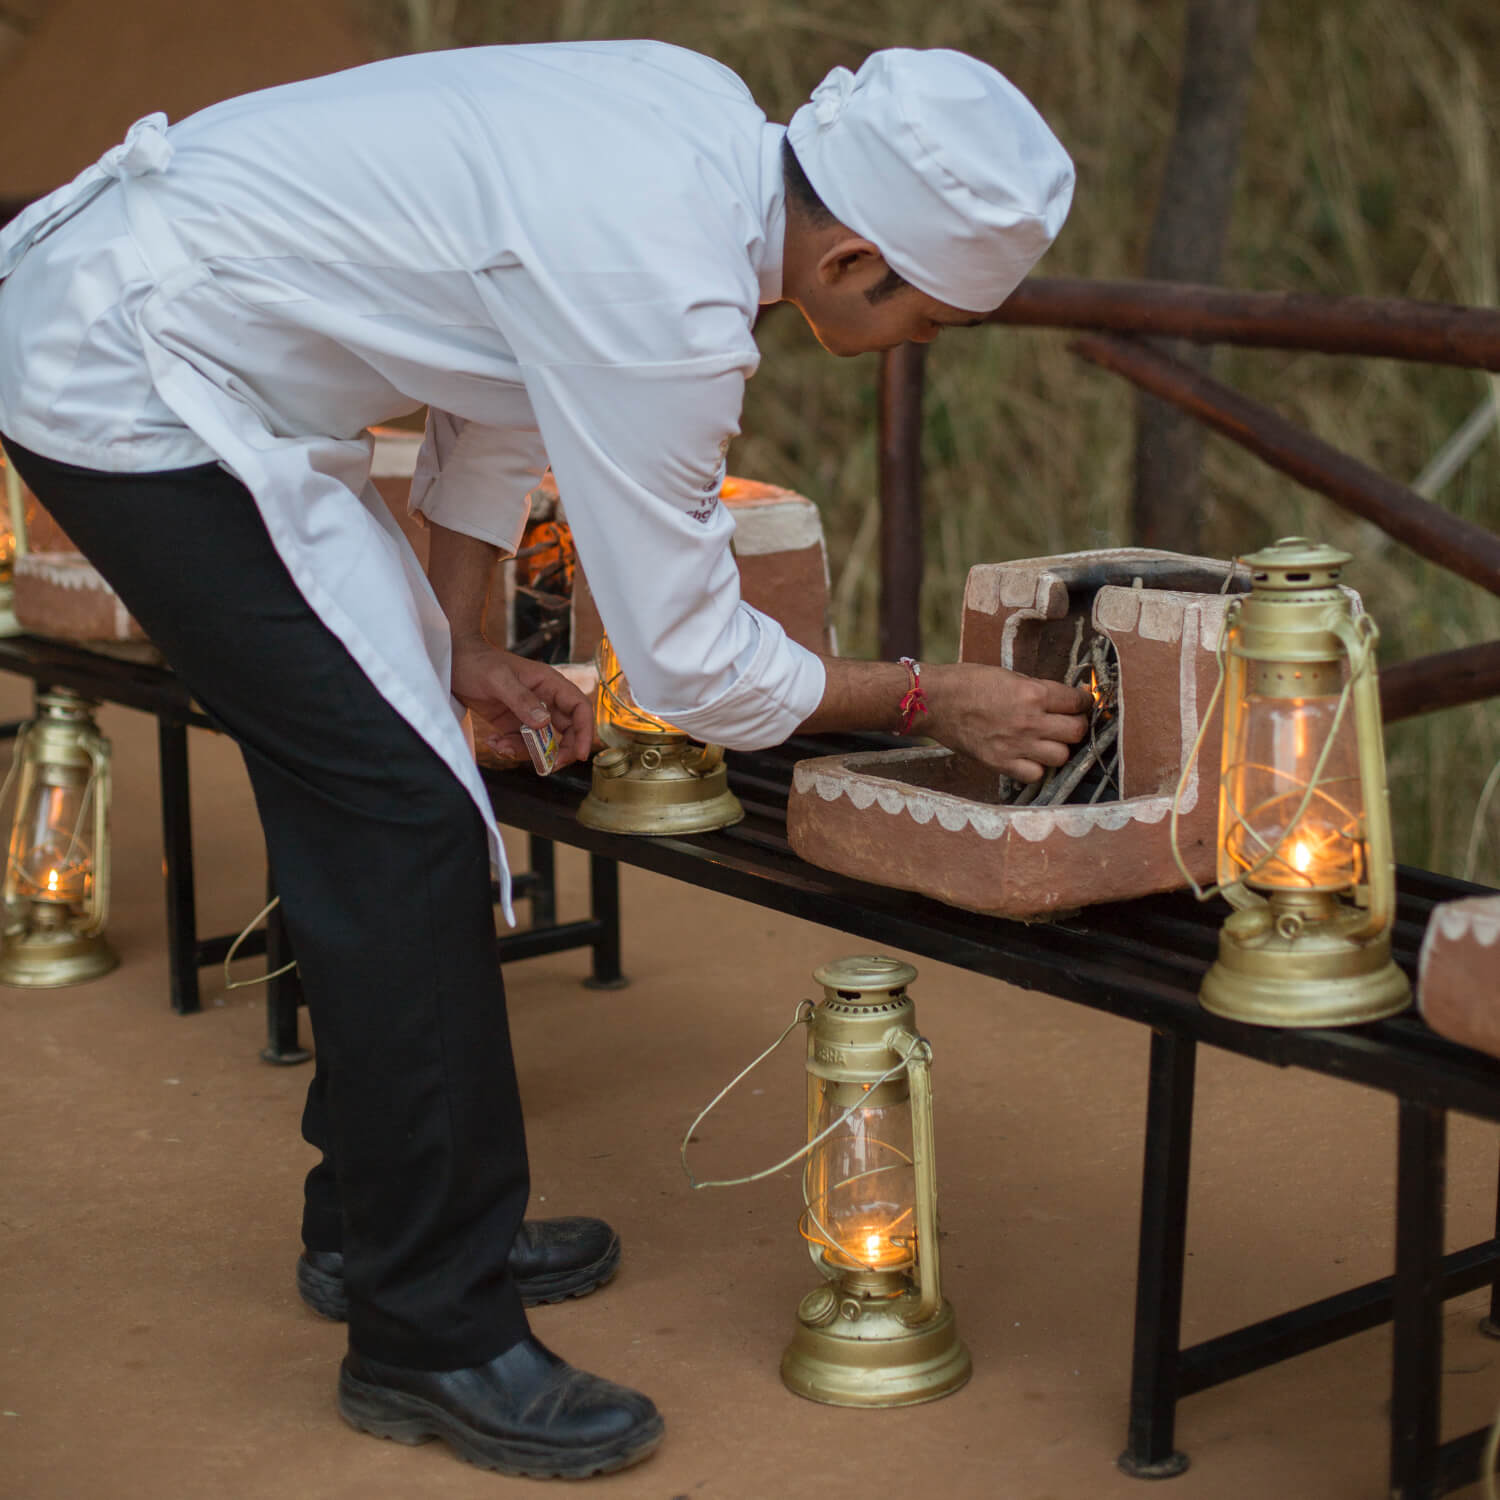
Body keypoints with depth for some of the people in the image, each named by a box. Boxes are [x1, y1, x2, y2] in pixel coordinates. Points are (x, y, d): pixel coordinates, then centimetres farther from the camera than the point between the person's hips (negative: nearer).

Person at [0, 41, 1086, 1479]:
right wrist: (933, 700, -5)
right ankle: (428, 1337, -1)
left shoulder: (705, 119, 0)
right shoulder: (660, 289, -27)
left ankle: (378, 1225, 29)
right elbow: (690, 663, -18)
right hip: (133, 387, -10)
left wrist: (459, 643, 17)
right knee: (400, 810, -11)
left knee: (373, 777, 15)